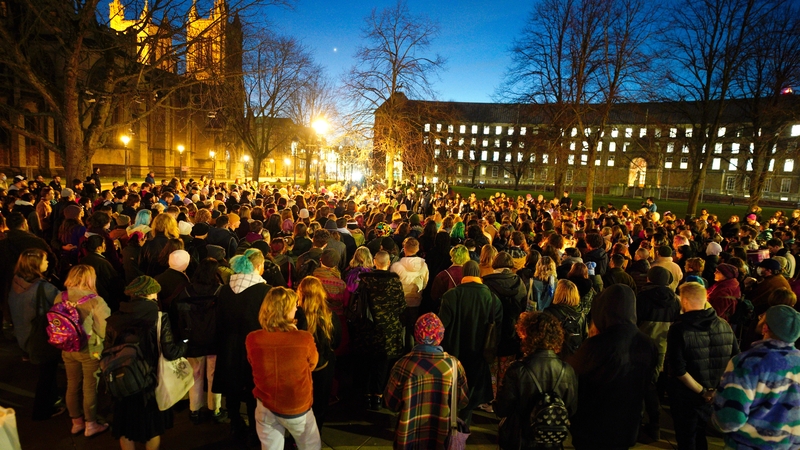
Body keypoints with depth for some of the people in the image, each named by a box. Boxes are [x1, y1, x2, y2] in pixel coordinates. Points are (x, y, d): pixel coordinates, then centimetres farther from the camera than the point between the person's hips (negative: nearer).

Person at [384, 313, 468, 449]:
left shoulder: (403, 365, -20)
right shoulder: (453, 365, -16)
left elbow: (391, 403, -8)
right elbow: (462, 402, -3)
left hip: (409, 437, -1)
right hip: (442, 436, 1)